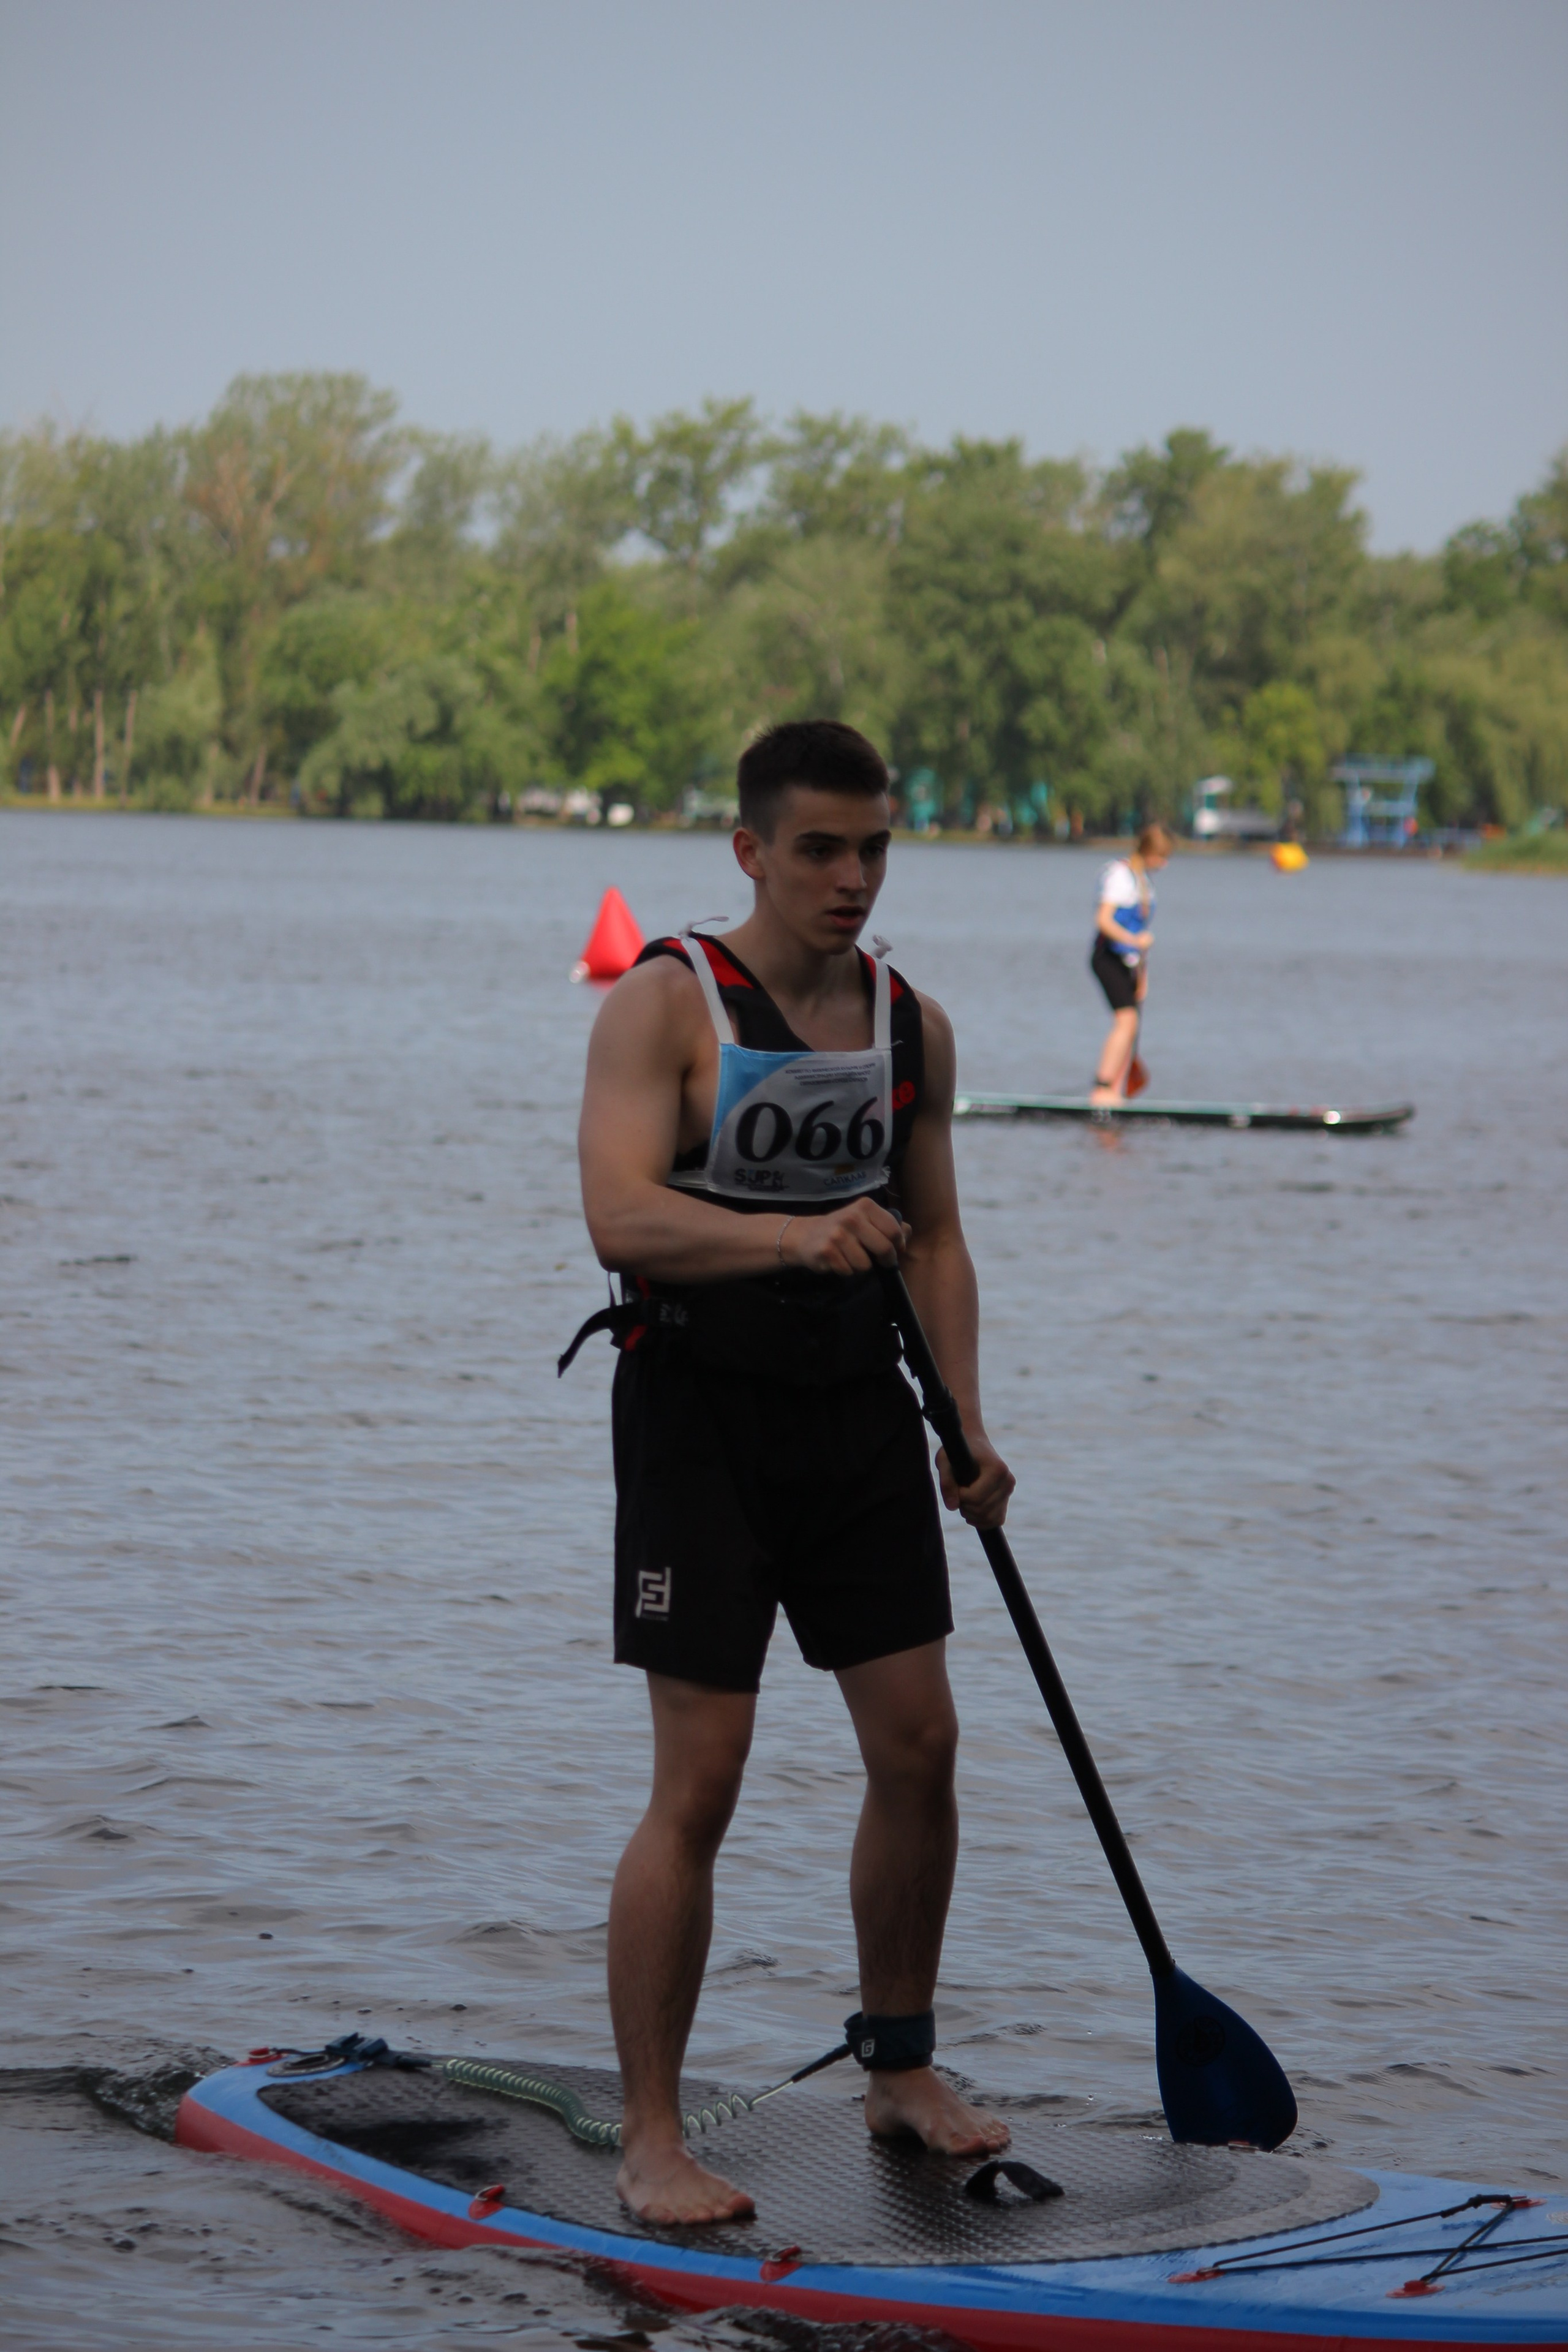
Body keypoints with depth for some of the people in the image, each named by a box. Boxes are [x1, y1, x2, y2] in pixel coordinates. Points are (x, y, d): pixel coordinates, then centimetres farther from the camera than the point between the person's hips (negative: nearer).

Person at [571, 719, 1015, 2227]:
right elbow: (620, 1215, -23)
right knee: (699, 1782, -8)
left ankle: (899, 2070, 25)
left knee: (918, 1749, 6)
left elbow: (935, 1237, 14)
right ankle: (649, 2141, 0)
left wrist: (966, 1429, 3)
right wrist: (796, 1236, -38)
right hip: (702, 1415, -6)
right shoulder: (664, 1003, -10)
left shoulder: (911, 1026, 8)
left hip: (859, 1420, 6)